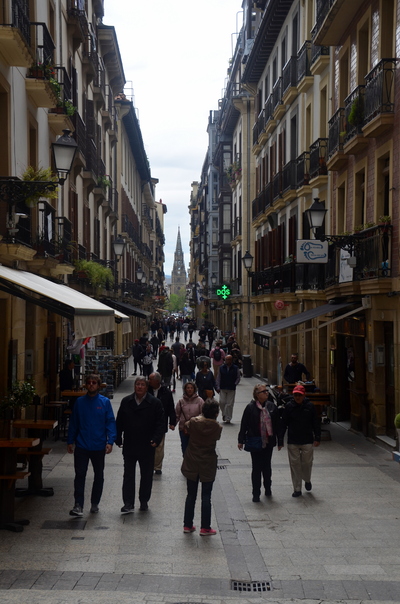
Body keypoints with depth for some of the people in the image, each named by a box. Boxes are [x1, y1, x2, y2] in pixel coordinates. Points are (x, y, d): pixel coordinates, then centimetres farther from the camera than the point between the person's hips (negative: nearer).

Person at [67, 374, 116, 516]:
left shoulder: (105, 402, -3)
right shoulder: (80, 402, 2)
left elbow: (110, 423, -5)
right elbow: (73, 423, 7)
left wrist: (110, 441, -15)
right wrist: (70, 441, 4)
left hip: (99, 447, 0)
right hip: (81, 446, 0)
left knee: (99, 476, 11)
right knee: (80, 475, -5)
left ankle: (95, 503, 25)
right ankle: (78, 505, -5)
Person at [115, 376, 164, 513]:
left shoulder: (155, 403, -4)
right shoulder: (126, 402, 4)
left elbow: (160, 424, -5)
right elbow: (119, 423, 8)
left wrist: (156, 440, -17)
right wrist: (118, 439, 4)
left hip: (147, 447, -1)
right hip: (129, 446, 1)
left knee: (146, 476, 10)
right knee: (128, 476, 3)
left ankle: (144, 501, 24)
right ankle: (128, 503, 7)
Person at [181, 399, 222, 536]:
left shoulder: (193, 422, -11)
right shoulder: (217, 427, -14)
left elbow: (186, 427, 9)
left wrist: (201, 417, 16)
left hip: (192, 464, 2)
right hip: (208, 465, -2)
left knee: (191, 495, 13)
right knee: (206, 497, 6)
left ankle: (187, 525, 18)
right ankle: (205, 527, 9)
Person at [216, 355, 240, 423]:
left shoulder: (236, 368, 1)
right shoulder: (221, 368, 5)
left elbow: (238, 378, 6)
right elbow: (218, 378, 8)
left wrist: (234, 385, -8)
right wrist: (218, 387, 0)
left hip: (231, 389, -1)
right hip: (222, 389, 1)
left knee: (229, 404, -1)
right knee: (222, 402, -5)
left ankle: (228, 419, 6)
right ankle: (224, 414, 21)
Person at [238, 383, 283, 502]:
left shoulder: (272, 407, 2)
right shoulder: (251, 408, -7)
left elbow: (278, 425, 7)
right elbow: (244, 425, -3)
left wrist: (280, 441, 7)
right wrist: (241, 440, -4)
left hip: (268, 442, 3)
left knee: (266, 466, 14)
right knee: (256, 468, 1)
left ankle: (267, 488, 35)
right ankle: (256, 493, 10)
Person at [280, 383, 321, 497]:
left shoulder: (309, 406, -2)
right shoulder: (289, 406, -3)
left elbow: (316, 423, 5)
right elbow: (283, 424, 1)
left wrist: (317, 438, 1)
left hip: (307, 441, 0)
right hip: (292, 442, 0)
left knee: (307, 462, 5)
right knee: (294, 464, 2)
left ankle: (307, 480, 36)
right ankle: (297, 489, 12)